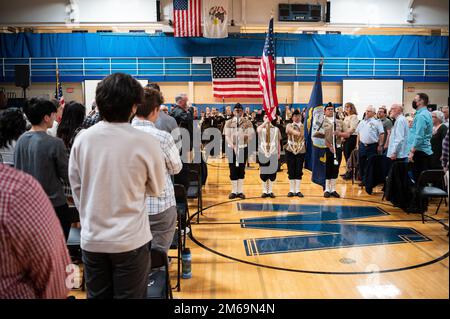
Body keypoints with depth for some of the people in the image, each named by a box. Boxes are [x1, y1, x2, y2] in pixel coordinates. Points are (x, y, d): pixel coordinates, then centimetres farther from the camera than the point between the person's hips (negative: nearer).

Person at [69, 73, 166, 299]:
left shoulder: (82, 139, -6)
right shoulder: (145, 142, -15)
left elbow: (76, 187, 4)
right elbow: (157, 189, -1)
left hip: (92, 239, 3)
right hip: (131, 240, -3)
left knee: (97, 296, 19)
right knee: (129, 296, 13)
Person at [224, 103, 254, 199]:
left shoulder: (247, 122, 3)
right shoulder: (229, 122, 3)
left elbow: (252, 134, -4)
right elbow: (227, 136, -5)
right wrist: (232, 145, -19)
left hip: (243, 148, 0)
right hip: (232, 149, 0)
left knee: (241, 170, 6)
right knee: (233, 170, 3)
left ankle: (240, 191, 14)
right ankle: (234, 191, 11)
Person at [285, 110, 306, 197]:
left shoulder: (303, 126, 7)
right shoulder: (289, 125, 3)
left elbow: (303, 134, -10)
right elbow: (292, 131, -19)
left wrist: (300, 125, -8)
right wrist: (299, 133, -24)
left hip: (301, 151, 1)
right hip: (290, 150, -1)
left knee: (299, 171, 2)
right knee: (291, 171, 2)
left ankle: (297, 190, 9)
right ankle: (291, 190, 10)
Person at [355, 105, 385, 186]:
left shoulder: (376, 122, -4)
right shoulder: (362, 122, 13)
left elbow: (382, 134, -7)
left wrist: (380, 145, -11)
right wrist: (358, 144, 14)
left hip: (372, 146, -5)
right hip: (362, 145, 5)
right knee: (362, 164, 9)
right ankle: (363, 180, 20)